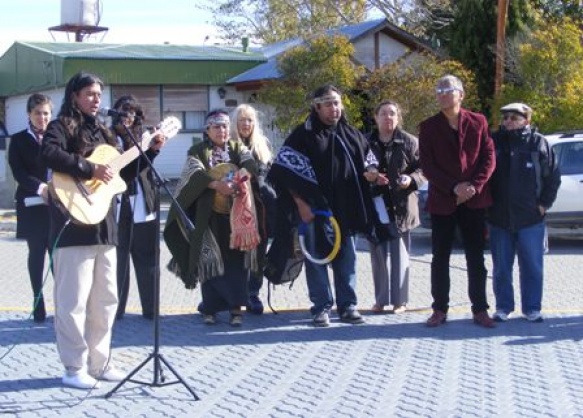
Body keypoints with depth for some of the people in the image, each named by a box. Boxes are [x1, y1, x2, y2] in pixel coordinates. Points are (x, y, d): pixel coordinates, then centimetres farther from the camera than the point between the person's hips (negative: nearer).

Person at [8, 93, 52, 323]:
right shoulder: (19, 140, 5)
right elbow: (18, 172, -6)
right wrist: (40, 187, -21)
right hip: (33, 205, -1)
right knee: (37, 253, 4)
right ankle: (38, 304, 10)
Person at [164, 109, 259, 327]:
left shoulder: (237, 148, 12)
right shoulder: (197, 152, 4)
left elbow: (251, 162, -8)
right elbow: (196, 174, -15)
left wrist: (242, 172, -29)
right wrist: (217, 185, -30)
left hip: (236, 213, 2)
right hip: (209, 215, -1)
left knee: (236, 260, -2)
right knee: (211, 260, 0)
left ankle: (236, 307, 2)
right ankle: (210, 308, 8)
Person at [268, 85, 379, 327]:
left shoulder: (351, 135, 11)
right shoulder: (303, 136, -5)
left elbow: (368, 158, 23)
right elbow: (286, 172, -11)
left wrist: (371, 171, -2)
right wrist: (301, 205, -16)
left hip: (344, 209, 4)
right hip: (314, 209, -4)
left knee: (346, 258, 6)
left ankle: (347, 305, 15)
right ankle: (321, 307, 8)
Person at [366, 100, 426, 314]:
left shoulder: (409, 142, 0)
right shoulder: (366, 142, 4)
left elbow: (423, 169, 2)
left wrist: (411, 179, -16)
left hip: (401, 206, -2)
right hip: (375, 205, 2)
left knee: (400, 254, 3)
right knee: (378, 254, 8)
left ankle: (399, 300, 11)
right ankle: (381, 299, 17)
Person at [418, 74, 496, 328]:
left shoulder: (478, 122, 4)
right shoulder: (428, 127, 2)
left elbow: (489, 158, 1)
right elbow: (427, 166, -4)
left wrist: (475, 186, -13)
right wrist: (454, 188, -15)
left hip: (475, 200, 0)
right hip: (442, 201, 0)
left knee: (476, 258, 5)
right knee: (440, 258, 4)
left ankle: (480, 309, 11)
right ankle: (440, 309, 11)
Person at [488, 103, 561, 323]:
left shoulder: (538, 143, -1)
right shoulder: (494, 141, 2)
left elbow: (553, 176, 4)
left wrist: (544, 203, -2)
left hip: (530, 218, -1)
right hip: (499, 218, 2)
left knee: (532, 266, 4)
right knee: (501, 267, 8)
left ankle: (532, 308, 14)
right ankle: (503, 307, 18)